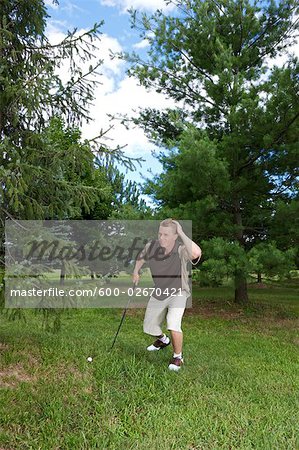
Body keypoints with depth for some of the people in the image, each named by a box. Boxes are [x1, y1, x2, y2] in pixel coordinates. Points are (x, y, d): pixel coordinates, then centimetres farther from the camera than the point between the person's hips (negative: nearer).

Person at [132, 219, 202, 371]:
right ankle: (163, 340, 50)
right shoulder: (152, 246, -17)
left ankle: (178, 357, 5)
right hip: (158, 293, 5)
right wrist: (136, 272, 8)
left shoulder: (181, 249, -29)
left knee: (173, 325, -26)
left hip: (177, 292, -5)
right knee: (149, 327, 14)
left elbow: (196, 253, -55)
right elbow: (141, 256, 9)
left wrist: (181, 233, -45)